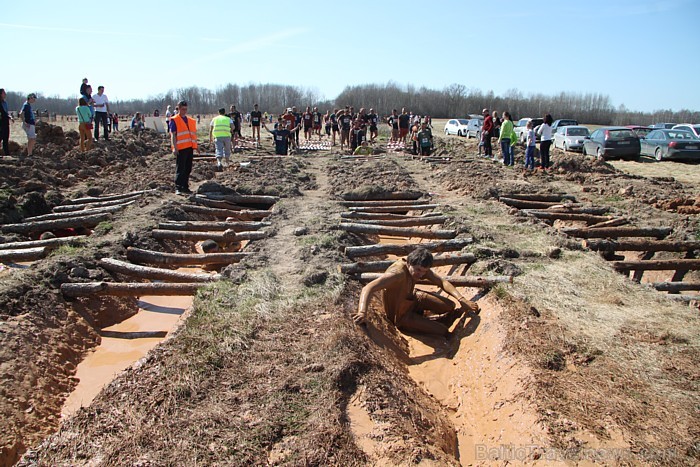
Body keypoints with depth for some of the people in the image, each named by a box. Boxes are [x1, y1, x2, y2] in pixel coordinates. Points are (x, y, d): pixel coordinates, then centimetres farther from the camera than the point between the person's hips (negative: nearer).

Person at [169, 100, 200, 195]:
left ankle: (185, 187, 18)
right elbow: (173, 135, -7)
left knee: (188, 169, 10)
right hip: (180, 148, -6)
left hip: (190, 148, 6)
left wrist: (196, 146, 16)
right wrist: (175, 147, -16)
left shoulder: (191, 120, 17)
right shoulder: (174, 120, -2)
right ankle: (178, 188, -7)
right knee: (180, 169, -8)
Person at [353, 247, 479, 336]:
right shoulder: (398, 273, -39)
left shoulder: (420, 268, -14)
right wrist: (362, 313, -64)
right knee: (444, 332, -9)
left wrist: (461, 299, -21)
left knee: (450, 306, 1)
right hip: (401, 316, -7)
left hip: (413, 298, 7)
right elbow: (368, 288, -48)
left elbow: (442, 282, -7)